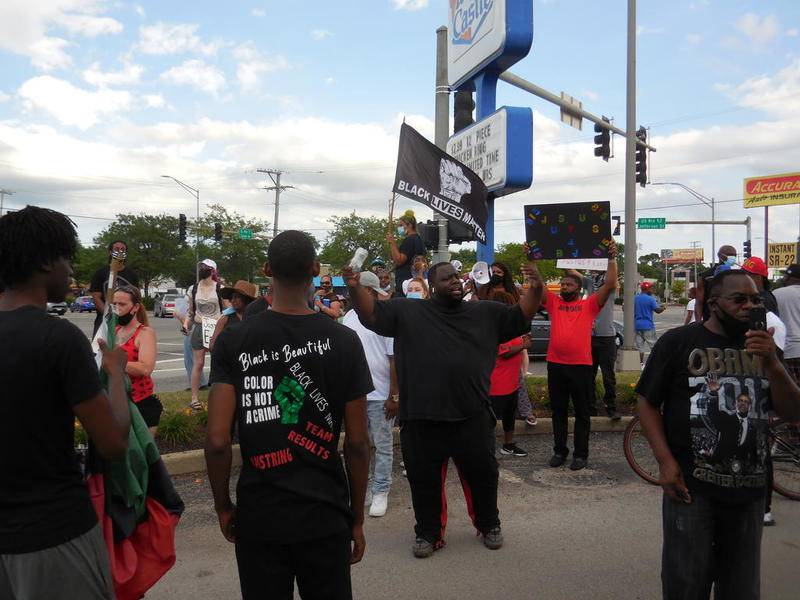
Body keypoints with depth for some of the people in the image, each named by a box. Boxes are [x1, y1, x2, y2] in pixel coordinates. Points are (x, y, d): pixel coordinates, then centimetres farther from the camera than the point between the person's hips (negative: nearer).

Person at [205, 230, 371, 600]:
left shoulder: (233, 342, -8)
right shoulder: (344, 341, -8)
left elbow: (217, 440, -12)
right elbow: (357, 442, -6)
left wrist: (222, 505, 5)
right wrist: (357, 518, 6)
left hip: (258, 514, 1)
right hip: (325, 514, 0)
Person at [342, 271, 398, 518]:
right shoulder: (349, 317, 7)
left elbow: (394, 359, -10)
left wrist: (394, 396, -12)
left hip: (380, 395, -5)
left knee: (383, 446, 7)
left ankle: (380, 491, 17)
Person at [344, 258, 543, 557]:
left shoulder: (486, 312, 9)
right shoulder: (408, 311, 2)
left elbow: (521, 318, 12)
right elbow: (372, 314, -1)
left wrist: (535, 288, -4)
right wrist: (355, 287, -17)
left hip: (473, 416, 2)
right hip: (422, 418, -1)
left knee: (482, 475, 16)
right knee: (425, 479, 11)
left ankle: (489, 525, 40)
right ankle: (428, 533, 33)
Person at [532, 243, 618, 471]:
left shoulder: (589, 304, 2)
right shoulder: (554, 302, 8)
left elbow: (610, 284, -7)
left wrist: (612, 258, -12)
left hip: (581, 366, -2)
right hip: (555, 365, 3)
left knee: (582, 413, 8)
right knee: (558, 411, 13)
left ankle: (580, 454, 18)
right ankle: (559, 450, 24)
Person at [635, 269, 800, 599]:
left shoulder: (761, 346, 9)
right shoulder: (678, 341, -3)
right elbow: (648, 403, -3)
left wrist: (771, 363, -13)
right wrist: (665, 460, -14)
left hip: (749, 488, 4)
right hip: (691, 485, -4)